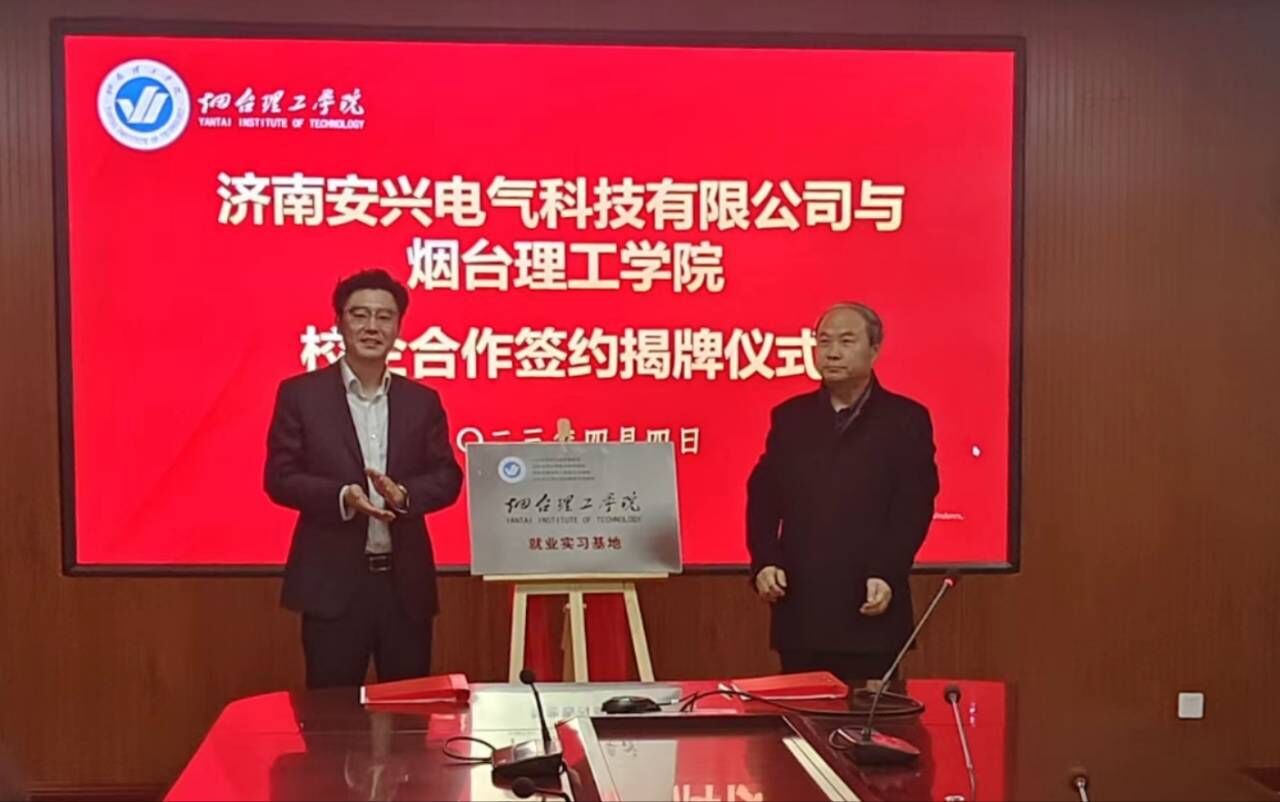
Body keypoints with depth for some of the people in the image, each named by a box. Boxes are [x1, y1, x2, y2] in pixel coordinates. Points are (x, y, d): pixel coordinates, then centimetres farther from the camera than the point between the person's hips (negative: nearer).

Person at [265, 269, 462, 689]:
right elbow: (280, 477, -3)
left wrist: (403, 494, -16)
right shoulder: (301, 394, 1)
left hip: (406, 583, 3)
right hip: (332, 582, -3)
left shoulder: (422, 400, 9)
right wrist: (343, 497, -21)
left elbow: (447, 478, 5)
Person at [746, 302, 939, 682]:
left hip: (869, 607, -3)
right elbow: (763, 498, 9)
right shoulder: (790, 416, 11)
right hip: (799, 605, 3)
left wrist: (886, 575, -15)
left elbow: (914, 509, -4)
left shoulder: (906, 419, 2)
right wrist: (764, 562, -5)